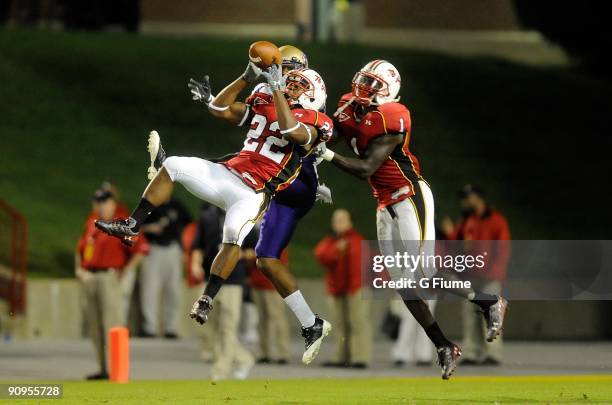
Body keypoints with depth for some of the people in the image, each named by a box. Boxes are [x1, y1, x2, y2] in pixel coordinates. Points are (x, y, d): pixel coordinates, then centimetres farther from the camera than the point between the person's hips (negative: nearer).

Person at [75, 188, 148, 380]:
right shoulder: (91, 226, 17)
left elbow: (141, 248, -14)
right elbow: (80, 249, 28)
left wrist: (126, 271, -13)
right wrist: (78, 269, 13)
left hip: (109, 277, -8)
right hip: (89, 278, 8)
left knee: (111, 323, -12)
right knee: (95, 326, 9)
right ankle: (103, 369, 15)